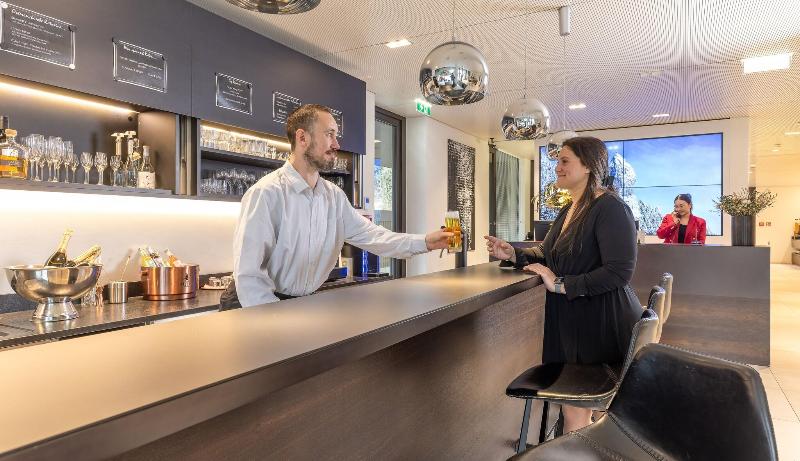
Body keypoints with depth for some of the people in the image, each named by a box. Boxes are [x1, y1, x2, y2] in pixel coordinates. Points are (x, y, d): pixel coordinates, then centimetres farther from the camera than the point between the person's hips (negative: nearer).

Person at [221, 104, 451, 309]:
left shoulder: (335, 196, 4)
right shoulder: (266, 193, -19)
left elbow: (371, 235, 2)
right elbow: (248, 274, -20)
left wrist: (425, 241, -8)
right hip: (256, 308, -6)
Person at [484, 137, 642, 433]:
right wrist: (513, 254, 2)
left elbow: (619, 272, -25)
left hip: (602, 323, -8)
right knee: (572, 401, 13)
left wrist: (560, 285, -21)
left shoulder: (611, 208, -17)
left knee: (576, 412, 0)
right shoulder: (568, 211, 13)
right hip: (568, 320, 8)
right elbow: (548, 254, 19)